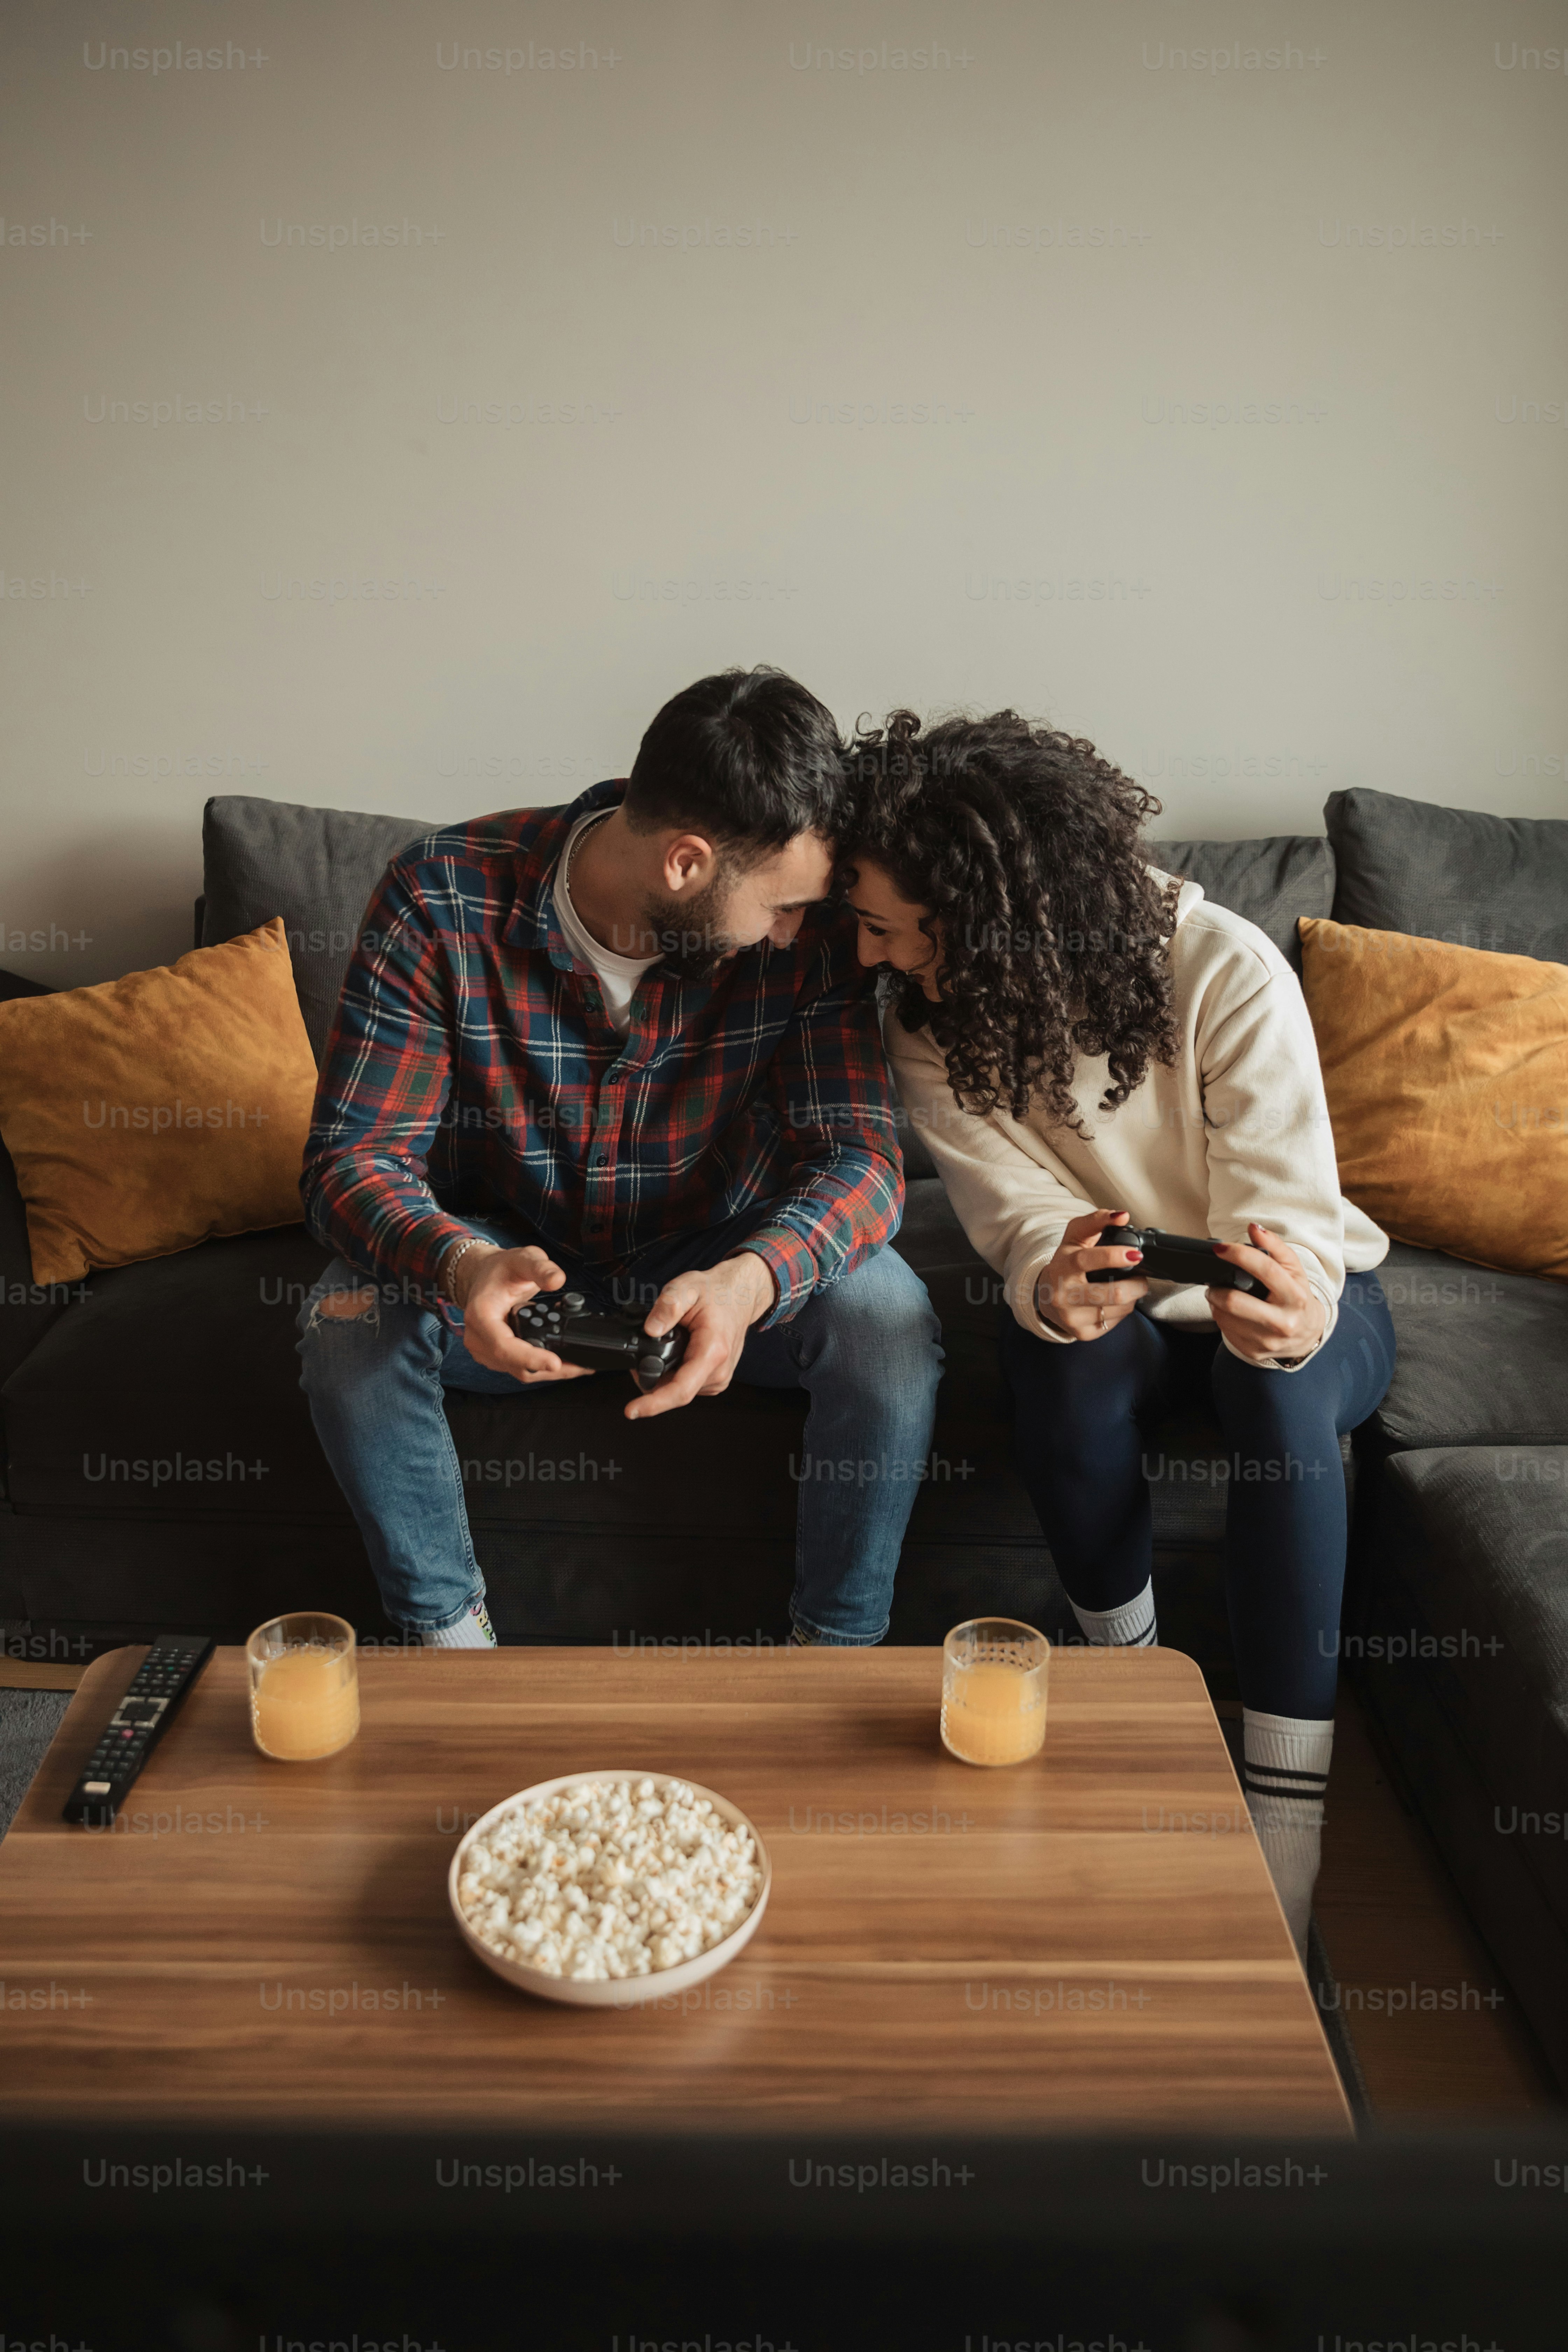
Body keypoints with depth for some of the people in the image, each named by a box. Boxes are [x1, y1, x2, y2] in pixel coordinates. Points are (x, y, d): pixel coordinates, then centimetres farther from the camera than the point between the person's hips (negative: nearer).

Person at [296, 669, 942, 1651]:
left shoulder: (806, 926, -18)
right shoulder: (443, 900, -22)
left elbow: (860, 1156, -22)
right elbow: (354, 1159, -22)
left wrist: (751, 1279, -45)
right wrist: (462, 1266, -45)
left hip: (719, 1270, 1)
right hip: (512, 1273, 0)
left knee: (887, 1308, -28)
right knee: (350, 1320, -29)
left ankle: (839, 1643, -5)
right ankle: (446, 1631, -3)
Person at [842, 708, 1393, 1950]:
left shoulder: (1228, 973, -27)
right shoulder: (931, 1023, -15)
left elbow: (1289, 1218, -31)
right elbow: (1025, 1220, -21)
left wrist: (1295, 1301, -55)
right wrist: (1057, 1283, -45)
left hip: (1306, 1290, -2)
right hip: (1125, 1311, 2)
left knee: (1280, 1381, -36)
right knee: (1073, 1349, -33)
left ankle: (1285, 1847, -29)